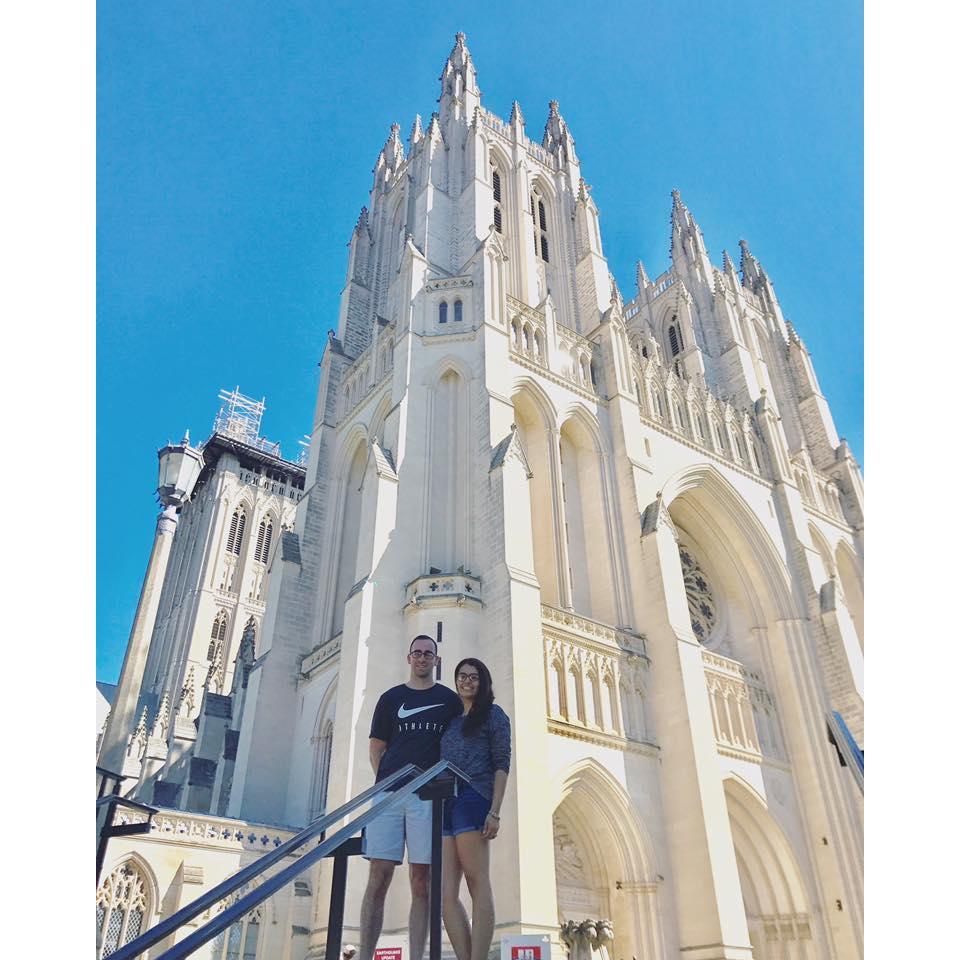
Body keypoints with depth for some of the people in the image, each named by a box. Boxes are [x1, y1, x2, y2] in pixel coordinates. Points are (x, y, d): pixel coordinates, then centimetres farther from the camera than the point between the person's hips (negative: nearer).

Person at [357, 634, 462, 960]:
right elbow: (376, 749, 15)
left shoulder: (450, 700, 12)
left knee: (421, 881, 0)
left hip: (427, 796, 0)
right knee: (378, 879, -2)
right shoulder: (391, 698, 14)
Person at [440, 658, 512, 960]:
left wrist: (495, 811, -10)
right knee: (445, 893, -2)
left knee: (477, 882, -9)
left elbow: (501, 764, 1)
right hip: (444, 804, 6)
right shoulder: (450, 720, 25)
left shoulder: (493, 715, 10)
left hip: (472, 799, -6)